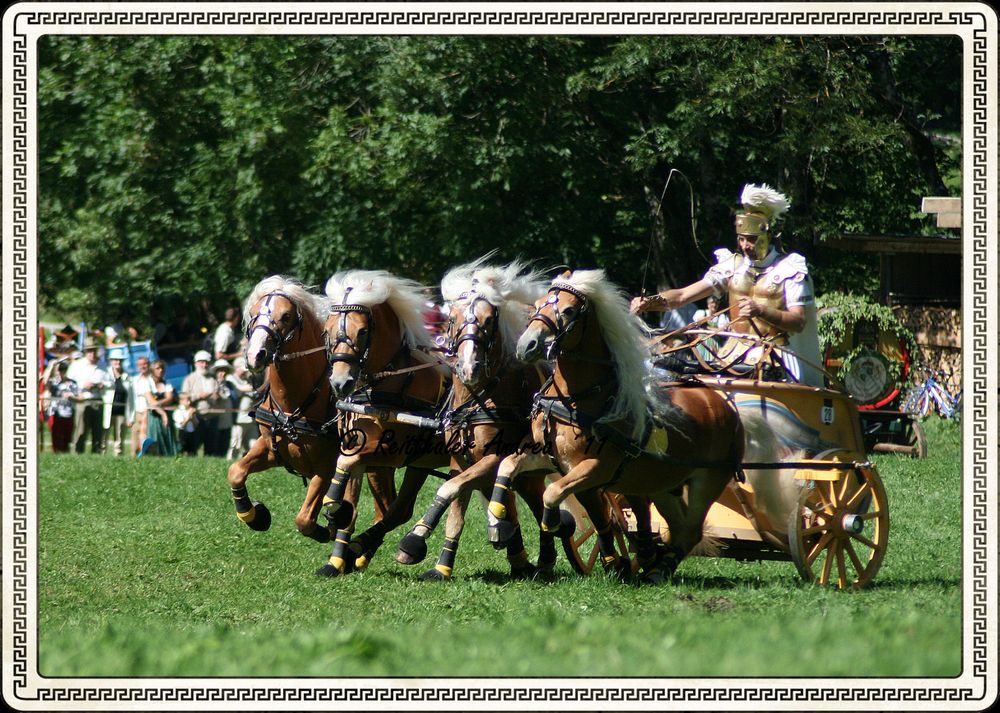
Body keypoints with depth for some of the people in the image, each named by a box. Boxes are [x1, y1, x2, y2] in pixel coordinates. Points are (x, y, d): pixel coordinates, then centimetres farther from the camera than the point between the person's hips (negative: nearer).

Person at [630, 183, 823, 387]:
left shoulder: (789, 268, -2)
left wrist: (761, 311, -24)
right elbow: (683, 295, 7)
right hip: (735, 354, 4)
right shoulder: (733, 265, 11)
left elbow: (799, 322, -9)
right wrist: (649, 302, -11)